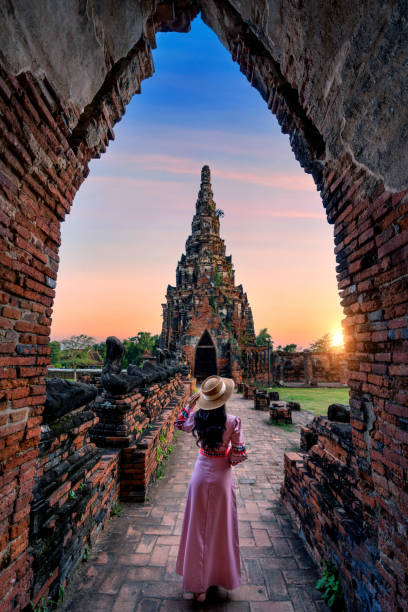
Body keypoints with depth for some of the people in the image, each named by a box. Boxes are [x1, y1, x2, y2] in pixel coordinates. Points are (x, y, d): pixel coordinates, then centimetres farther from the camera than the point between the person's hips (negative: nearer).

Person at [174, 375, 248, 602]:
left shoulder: (196, 418, -14)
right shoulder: (233, 422, -21)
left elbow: (180, 423, 8)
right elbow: (239, 455, -16)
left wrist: (191, 403, 3)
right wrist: (229, 459, 4)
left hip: (201, 476, 2)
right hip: (222, 478, -1)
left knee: (198, 529, 19)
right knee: (220, 529, 20)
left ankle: (199, 584, 35)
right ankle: (219, 577, 41)